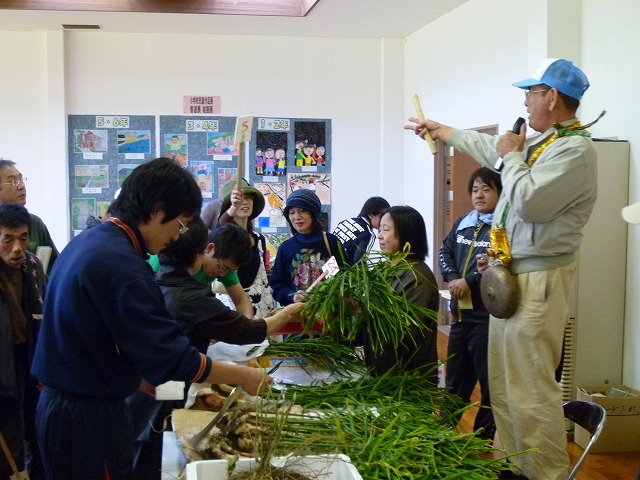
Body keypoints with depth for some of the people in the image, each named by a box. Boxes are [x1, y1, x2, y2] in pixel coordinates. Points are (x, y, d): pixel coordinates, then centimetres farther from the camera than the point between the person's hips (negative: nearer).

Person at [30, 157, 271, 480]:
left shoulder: (88, 242, 7)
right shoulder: (120, 264, -24)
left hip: (61, 404, 9)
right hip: (90, 417, -9)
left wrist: (158, 388, 14)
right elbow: (171, 356, -23)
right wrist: (243, 376, -11)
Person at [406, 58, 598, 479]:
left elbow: (527, 201, -25)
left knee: (531, 389, -10)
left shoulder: (575, 150, -14)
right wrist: (437, 128, 43)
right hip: (510, 275, 10)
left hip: (538, 281, -10)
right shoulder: (538, 143, 14)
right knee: (503, 386, 15)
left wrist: (512, 157, -8)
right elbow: (487, 146, 32)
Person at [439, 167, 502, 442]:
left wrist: (469, 281, -18)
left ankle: (484, 436, 17)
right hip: (460, 312, 8)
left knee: (489, 379, 4)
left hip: (488, 315, -7)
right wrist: (452, 278, -4)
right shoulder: (463, 222, 12)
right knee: (455, 378, 20)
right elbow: (445, 251, 14)